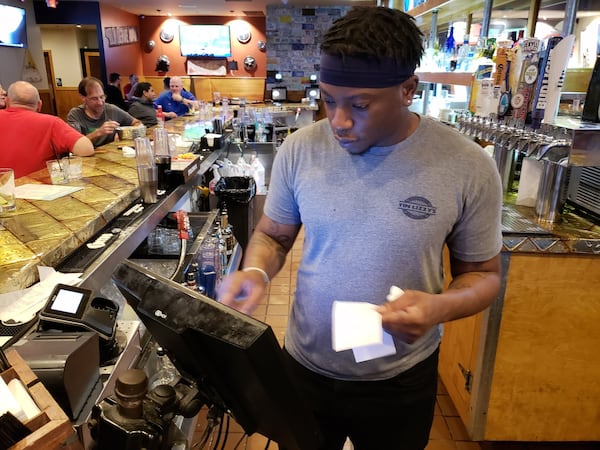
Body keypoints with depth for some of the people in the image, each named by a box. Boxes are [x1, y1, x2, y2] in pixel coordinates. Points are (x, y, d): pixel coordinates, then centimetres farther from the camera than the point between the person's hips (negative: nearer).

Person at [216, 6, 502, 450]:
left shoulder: (468, 167, -17)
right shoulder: (299, 149, -13)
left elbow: (484, 274, -5)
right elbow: (273, 234, 1)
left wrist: (441, 306, -27)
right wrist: (255, 272, -21)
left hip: (401, 380, -1)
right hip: (306, 366, 2)